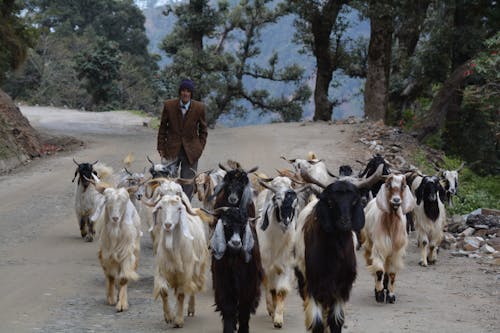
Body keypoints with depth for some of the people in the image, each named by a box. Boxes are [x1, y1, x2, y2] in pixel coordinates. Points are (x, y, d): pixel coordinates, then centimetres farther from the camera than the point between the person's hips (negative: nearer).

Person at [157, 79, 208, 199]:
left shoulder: (199, 107, -4)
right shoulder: (169, 105, -4)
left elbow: (203, 130, 8)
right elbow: (163, 128, 4)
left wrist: (200, 148, 0)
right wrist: (161, 149, 2)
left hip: (191, 152, 0)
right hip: (172, 150, 0)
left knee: (188, 183, 3)